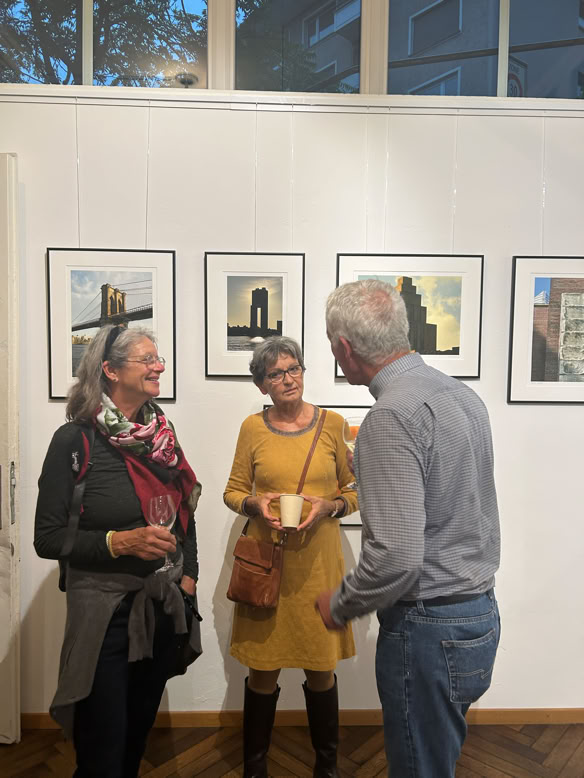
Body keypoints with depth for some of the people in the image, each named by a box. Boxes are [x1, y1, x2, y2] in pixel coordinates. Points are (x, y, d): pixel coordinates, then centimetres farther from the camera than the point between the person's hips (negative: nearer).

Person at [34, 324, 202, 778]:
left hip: (163, 608, 5)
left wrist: (188, 572, 5)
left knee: (139, 734, 21)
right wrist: (120, 542, -24)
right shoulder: (75, 441, -13)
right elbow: (48, 538, -12)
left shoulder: (163, 433, 3)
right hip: (105, 610, -5)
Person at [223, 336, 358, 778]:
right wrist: (255, 503, -11)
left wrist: (330, 506, -13)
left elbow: (356, 491, 6)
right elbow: (233, 492, 9)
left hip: (318, 562, 0)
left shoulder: (333, 425, -1)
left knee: (321, 669, 10)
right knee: (263, 670, 10)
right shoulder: (253, 428, 1)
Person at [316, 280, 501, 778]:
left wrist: (340, 607, -10)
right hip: (481, 616, 9)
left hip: (429, 629, -9)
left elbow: (397, 557, -28)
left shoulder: (392, 415, -24)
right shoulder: (462, 395, 5)